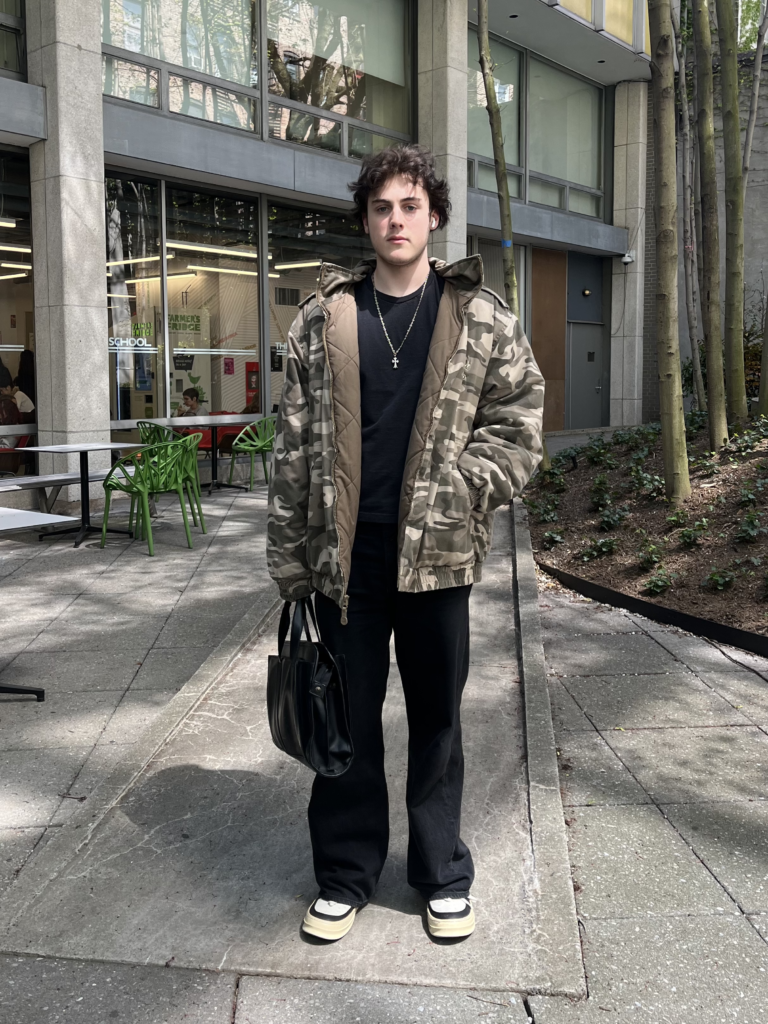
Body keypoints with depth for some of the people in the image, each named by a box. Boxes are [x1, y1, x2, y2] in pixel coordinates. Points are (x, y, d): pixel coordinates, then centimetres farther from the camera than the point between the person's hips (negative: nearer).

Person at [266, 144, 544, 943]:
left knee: (437, 719, 13)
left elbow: (519, 420, 3)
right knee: (347, 720, 11)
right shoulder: (321, 320, 3)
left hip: (437, 554, 0)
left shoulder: (483, 317, 3)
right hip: (344, 555, 1)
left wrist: (456, 491, -12)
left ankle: (442, 876, 30)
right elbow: (293, 447, 3)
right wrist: (290, 557, 0)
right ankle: (345, 875, 28)